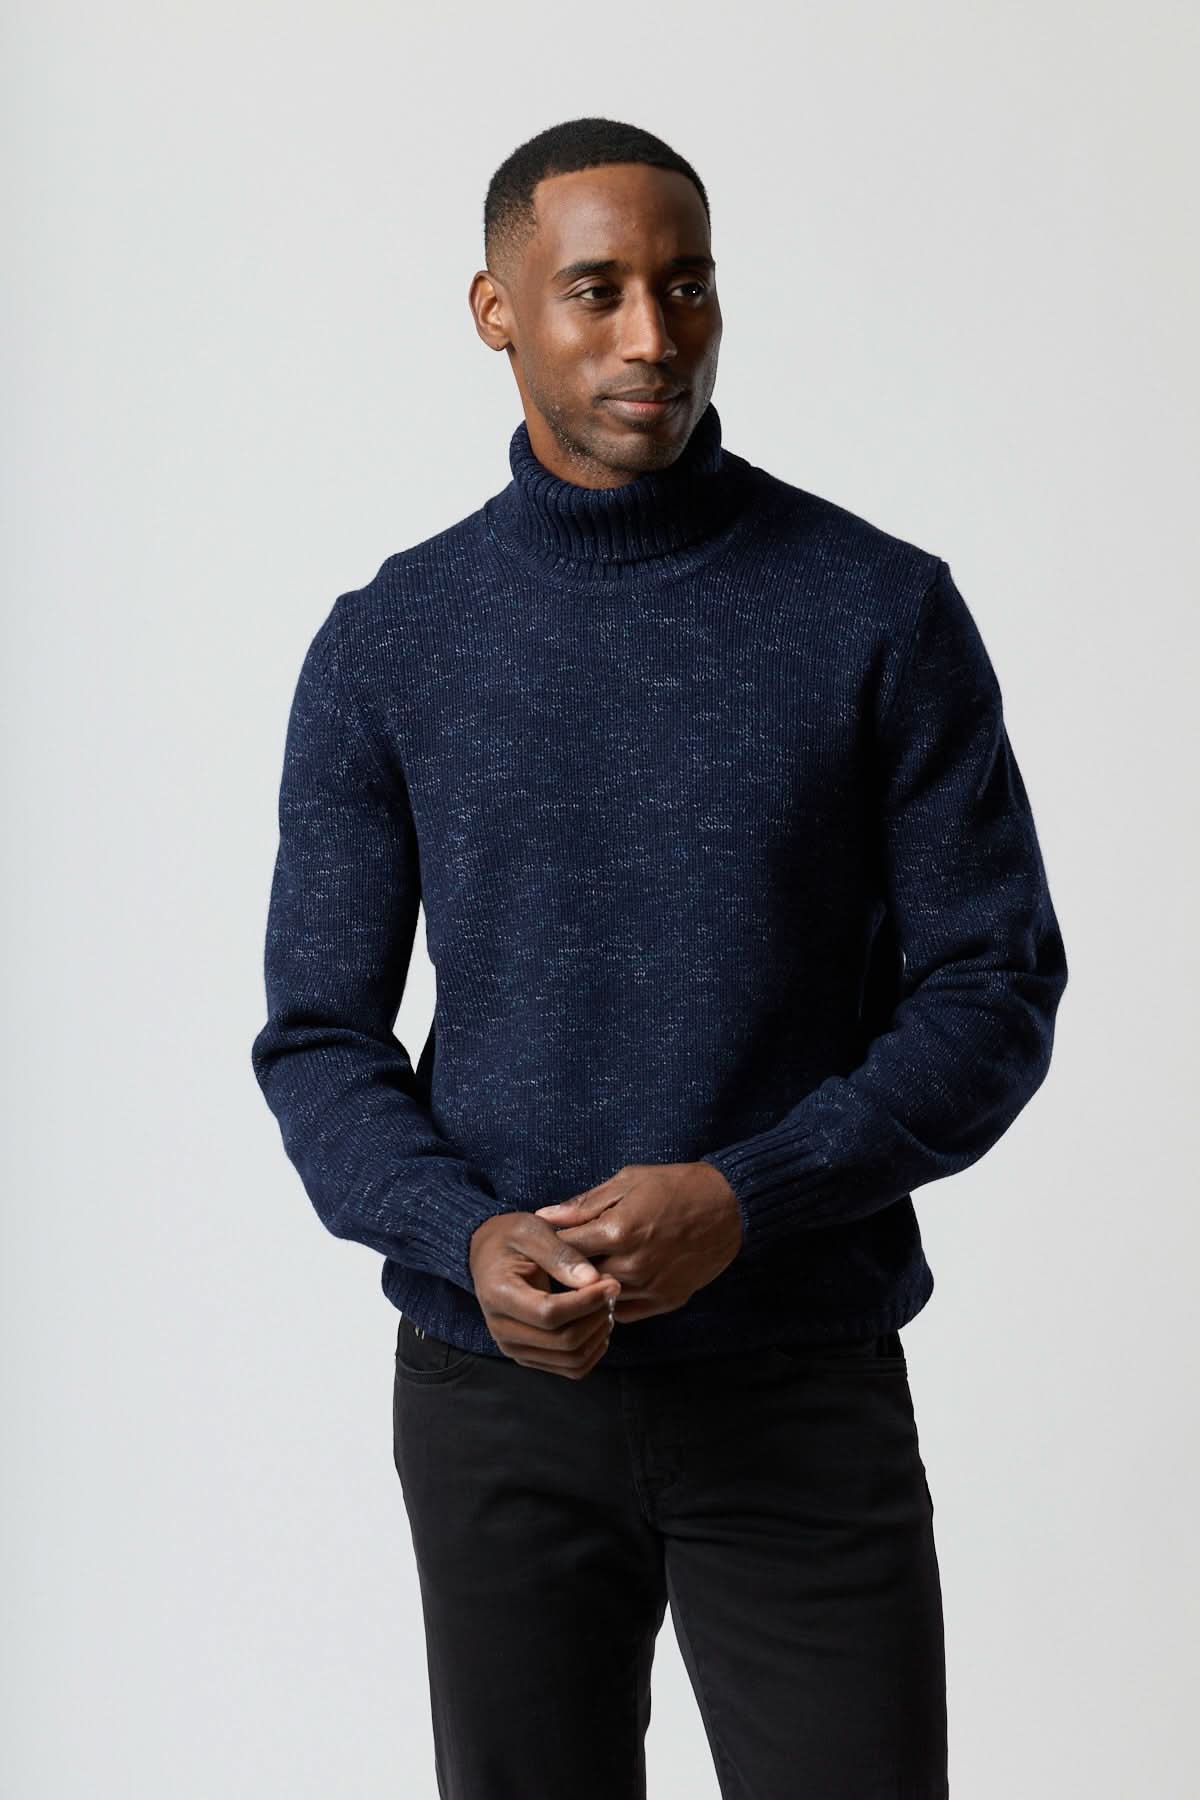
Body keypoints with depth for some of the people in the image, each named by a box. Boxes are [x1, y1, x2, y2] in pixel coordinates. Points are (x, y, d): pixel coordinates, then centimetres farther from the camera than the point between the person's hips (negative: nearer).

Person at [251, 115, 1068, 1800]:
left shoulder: (886, 611, -3)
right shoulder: (388, 646, 1)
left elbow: (993, 995, -4)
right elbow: (321, 1038, 2)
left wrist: (740, 1199, -18)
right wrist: (468, 1241, -17)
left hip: (800, 1387, -1)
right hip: (495, 1391, 2)